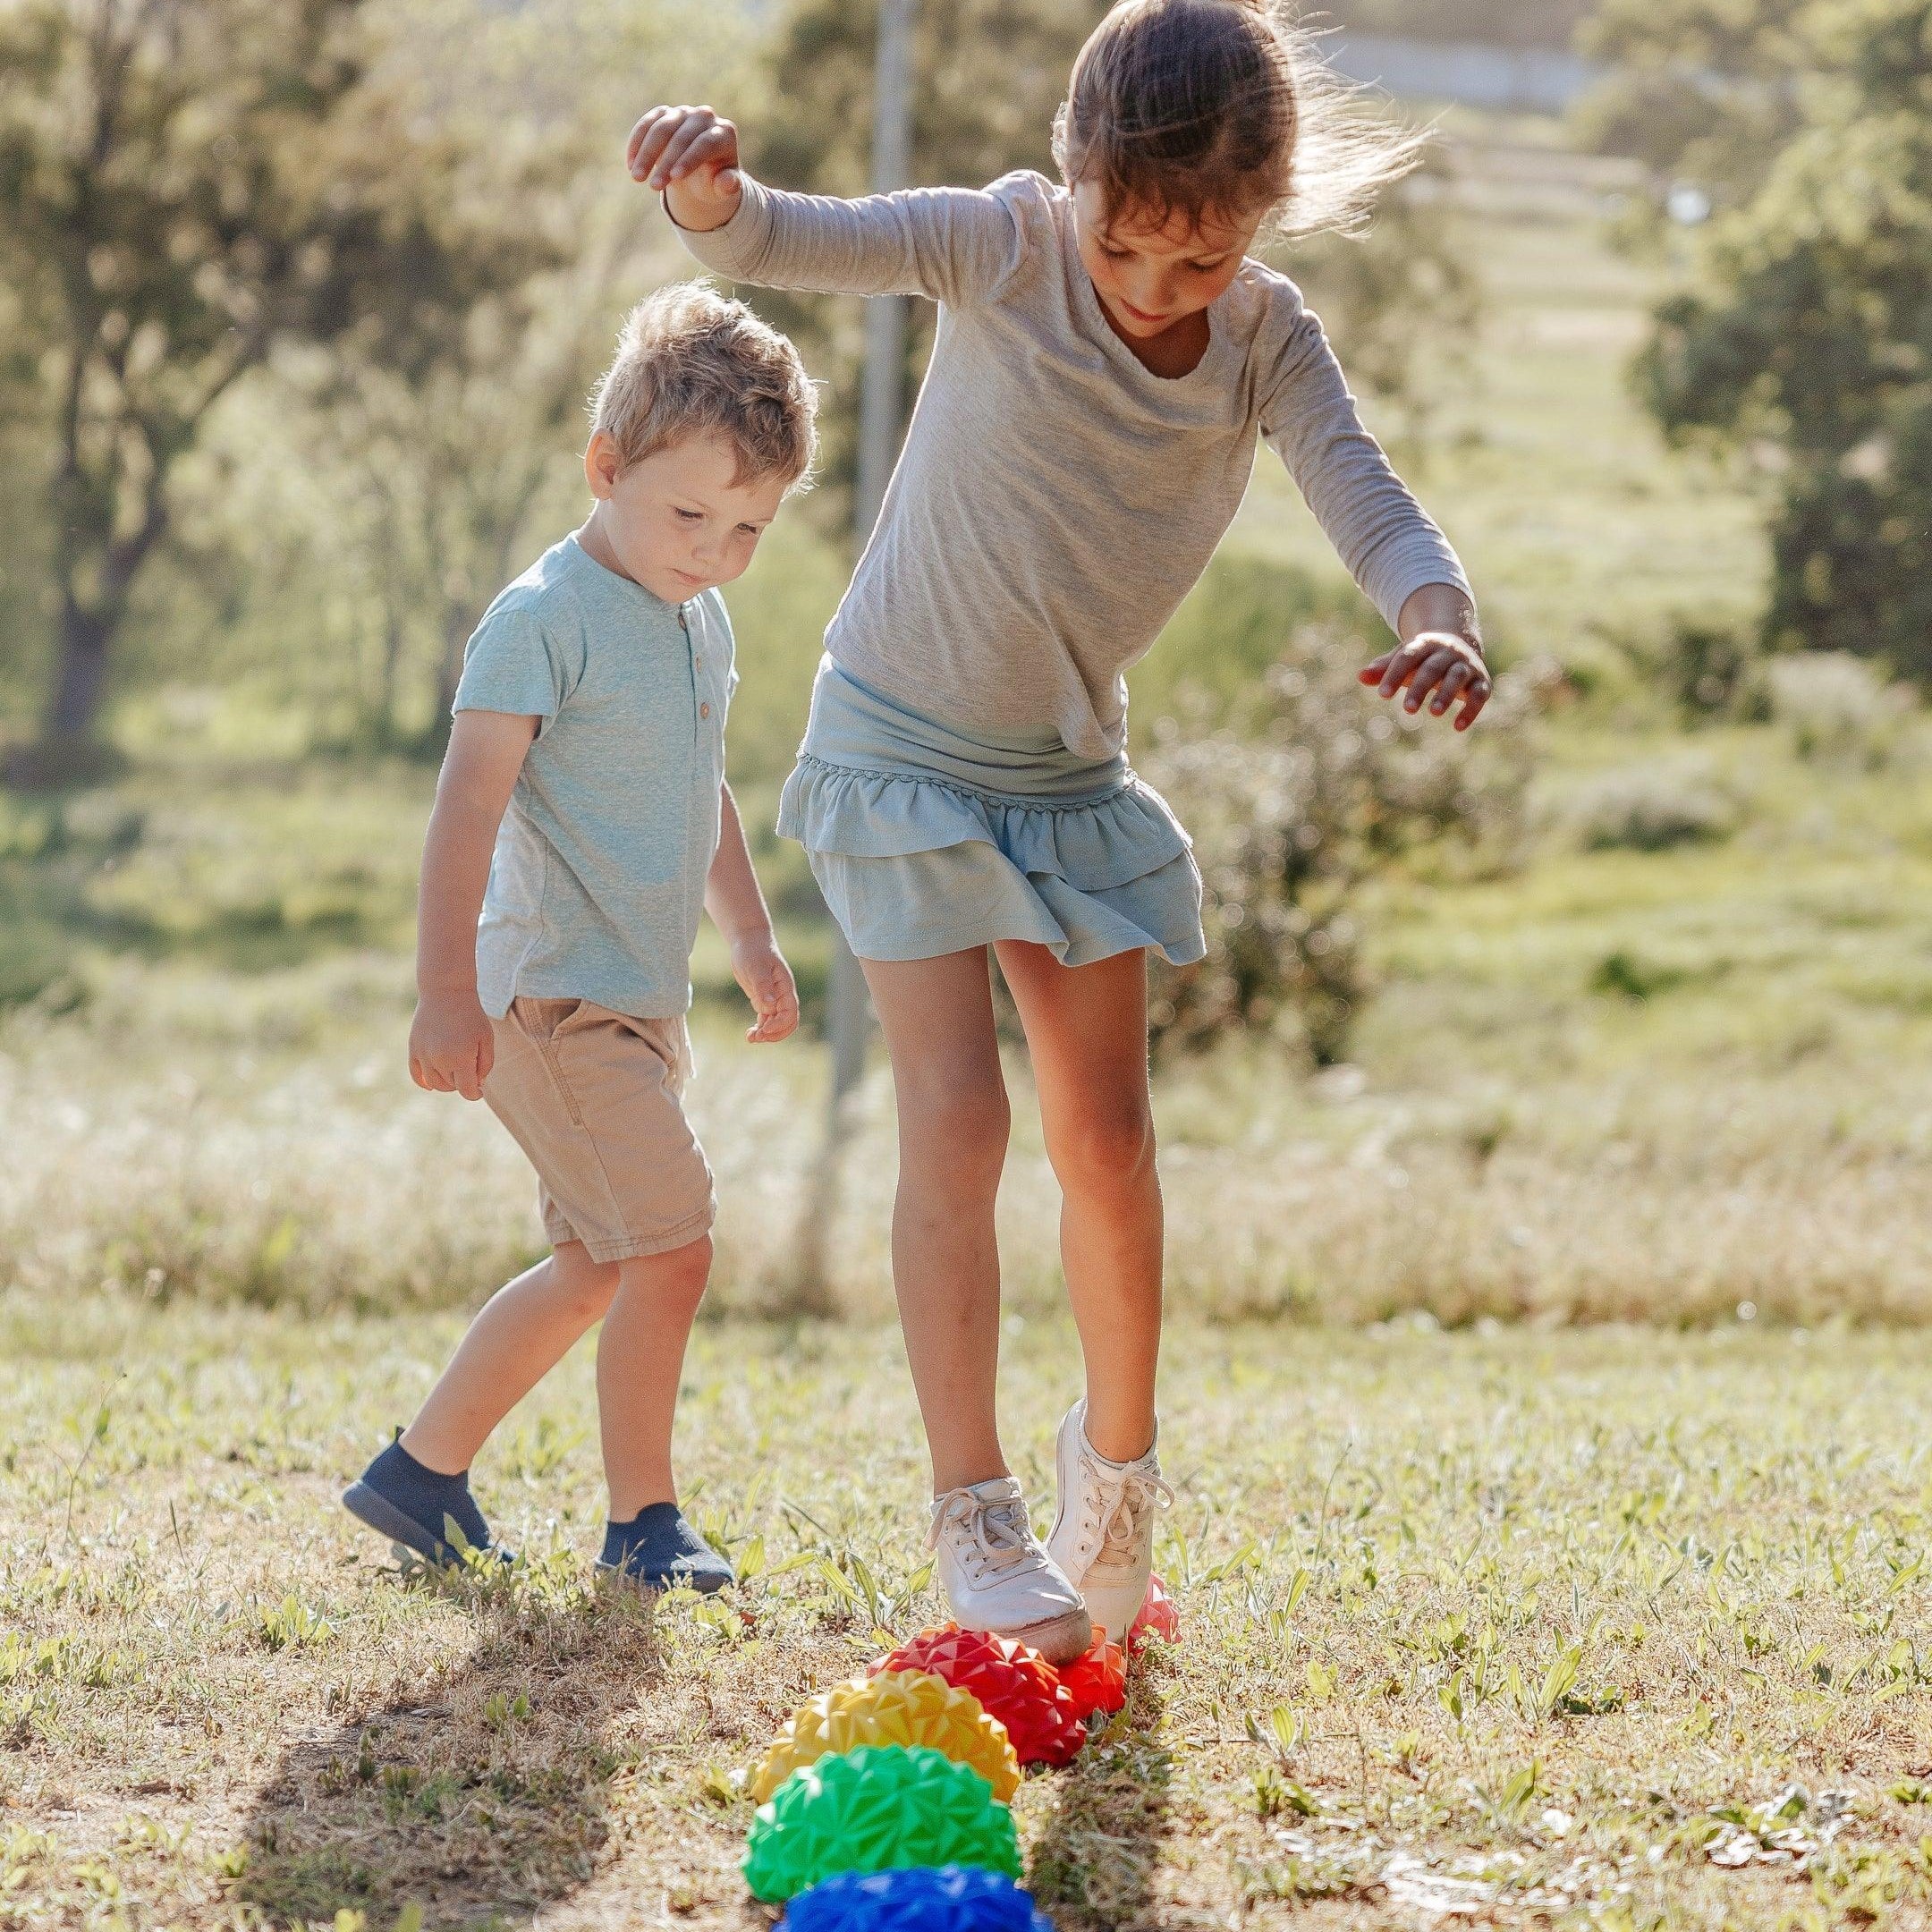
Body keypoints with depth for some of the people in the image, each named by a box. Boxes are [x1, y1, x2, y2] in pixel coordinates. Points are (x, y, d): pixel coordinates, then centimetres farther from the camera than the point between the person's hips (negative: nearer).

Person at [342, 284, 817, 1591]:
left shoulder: (701, 620, 12)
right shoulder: (548, 620, -16)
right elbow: (469, 801, -21)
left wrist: (753, 935, 29)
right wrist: (447, 990, -27)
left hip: (637, 999, 10)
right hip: (553, 994, -10)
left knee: (598, 1269, 16)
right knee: (671, 1245, -13)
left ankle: (422, 1471, 27)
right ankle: (643, 1518, -1)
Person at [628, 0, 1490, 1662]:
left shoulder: (1269, 342, -12)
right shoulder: (1003, 249, -20)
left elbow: (1374, 509, -24)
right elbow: (781, 244, -31)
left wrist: (1439, 623, -47)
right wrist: (712, 190, -55)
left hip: (1071, 772, 4)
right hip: (904, 746, -4)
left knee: (1108, 1137, 9)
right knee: (958, 1115, -14)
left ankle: (1117, 1460, 31)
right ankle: (973, 1510, -11)